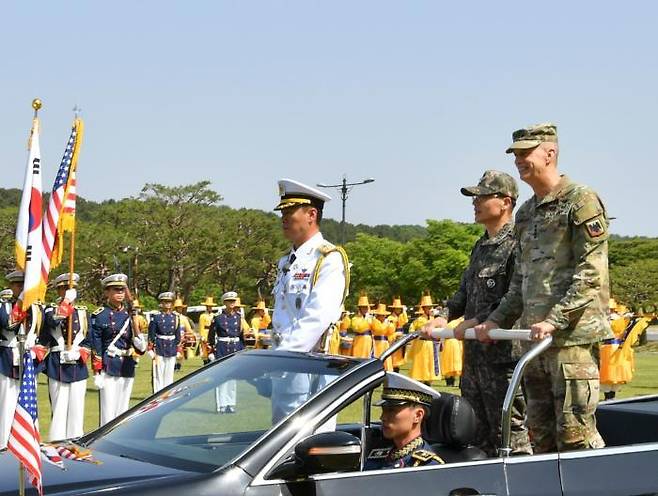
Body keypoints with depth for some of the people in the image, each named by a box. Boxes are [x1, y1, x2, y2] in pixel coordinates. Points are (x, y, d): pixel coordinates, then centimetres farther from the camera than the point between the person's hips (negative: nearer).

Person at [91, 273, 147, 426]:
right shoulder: (100, 316, -4)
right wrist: (97, 373, -10)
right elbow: (96, 347, -6)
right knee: (109, 412, -5)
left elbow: (141, 347, 9)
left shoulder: (130, 314, 9)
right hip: (108, 368, -5)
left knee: (123, 411, 11)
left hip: (127, 367, 5)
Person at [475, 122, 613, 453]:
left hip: (573, 337, -8)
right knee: (540, 434, 10)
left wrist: (554, 320, -20)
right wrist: (497, 320, 15)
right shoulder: (526, 213, 20)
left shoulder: (581, 201, -5)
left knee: (575, 432, -10)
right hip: (534, 340, 8)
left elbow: (591, 275, -13)